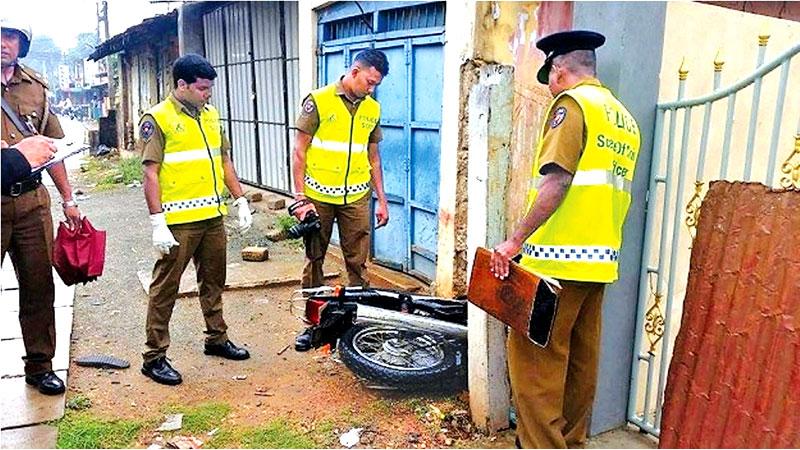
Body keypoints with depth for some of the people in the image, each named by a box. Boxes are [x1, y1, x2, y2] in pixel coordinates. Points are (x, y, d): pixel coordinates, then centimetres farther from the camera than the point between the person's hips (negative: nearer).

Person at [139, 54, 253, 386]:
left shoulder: (210, 115, 12)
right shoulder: (158, 118, -7)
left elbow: (224, 161, 18)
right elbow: (150, 173, -12)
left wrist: (241, 201, 12)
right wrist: (157, 224, -17)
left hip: (212, 217, 7)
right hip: (178, 221, -7)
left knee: (213, 282, 17)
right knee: (165, 287, 1)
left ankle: (217, 338, 32)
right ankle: (154, 356, 11)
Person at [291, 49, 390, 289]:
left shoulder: (373, 109, 7)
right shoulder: (319, 100, -6)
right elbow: (299, 151, -6)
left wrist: (381, 199, 12)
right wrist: (300, 197, -11)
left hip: (356, 197, 3)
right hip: (318, 195, -3)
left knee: (358, 262, 5)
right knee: (314, 258, 10)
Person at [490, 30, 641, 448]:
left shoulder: (572, 102, -7)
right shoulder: (625, 118, 18)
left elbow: (557, 182, -19)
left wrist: (516, 240, -19)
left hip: (558, 256, -9)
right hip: (599, 257, 9)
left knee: (535, 355, -2)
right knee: (581, 358, 15)